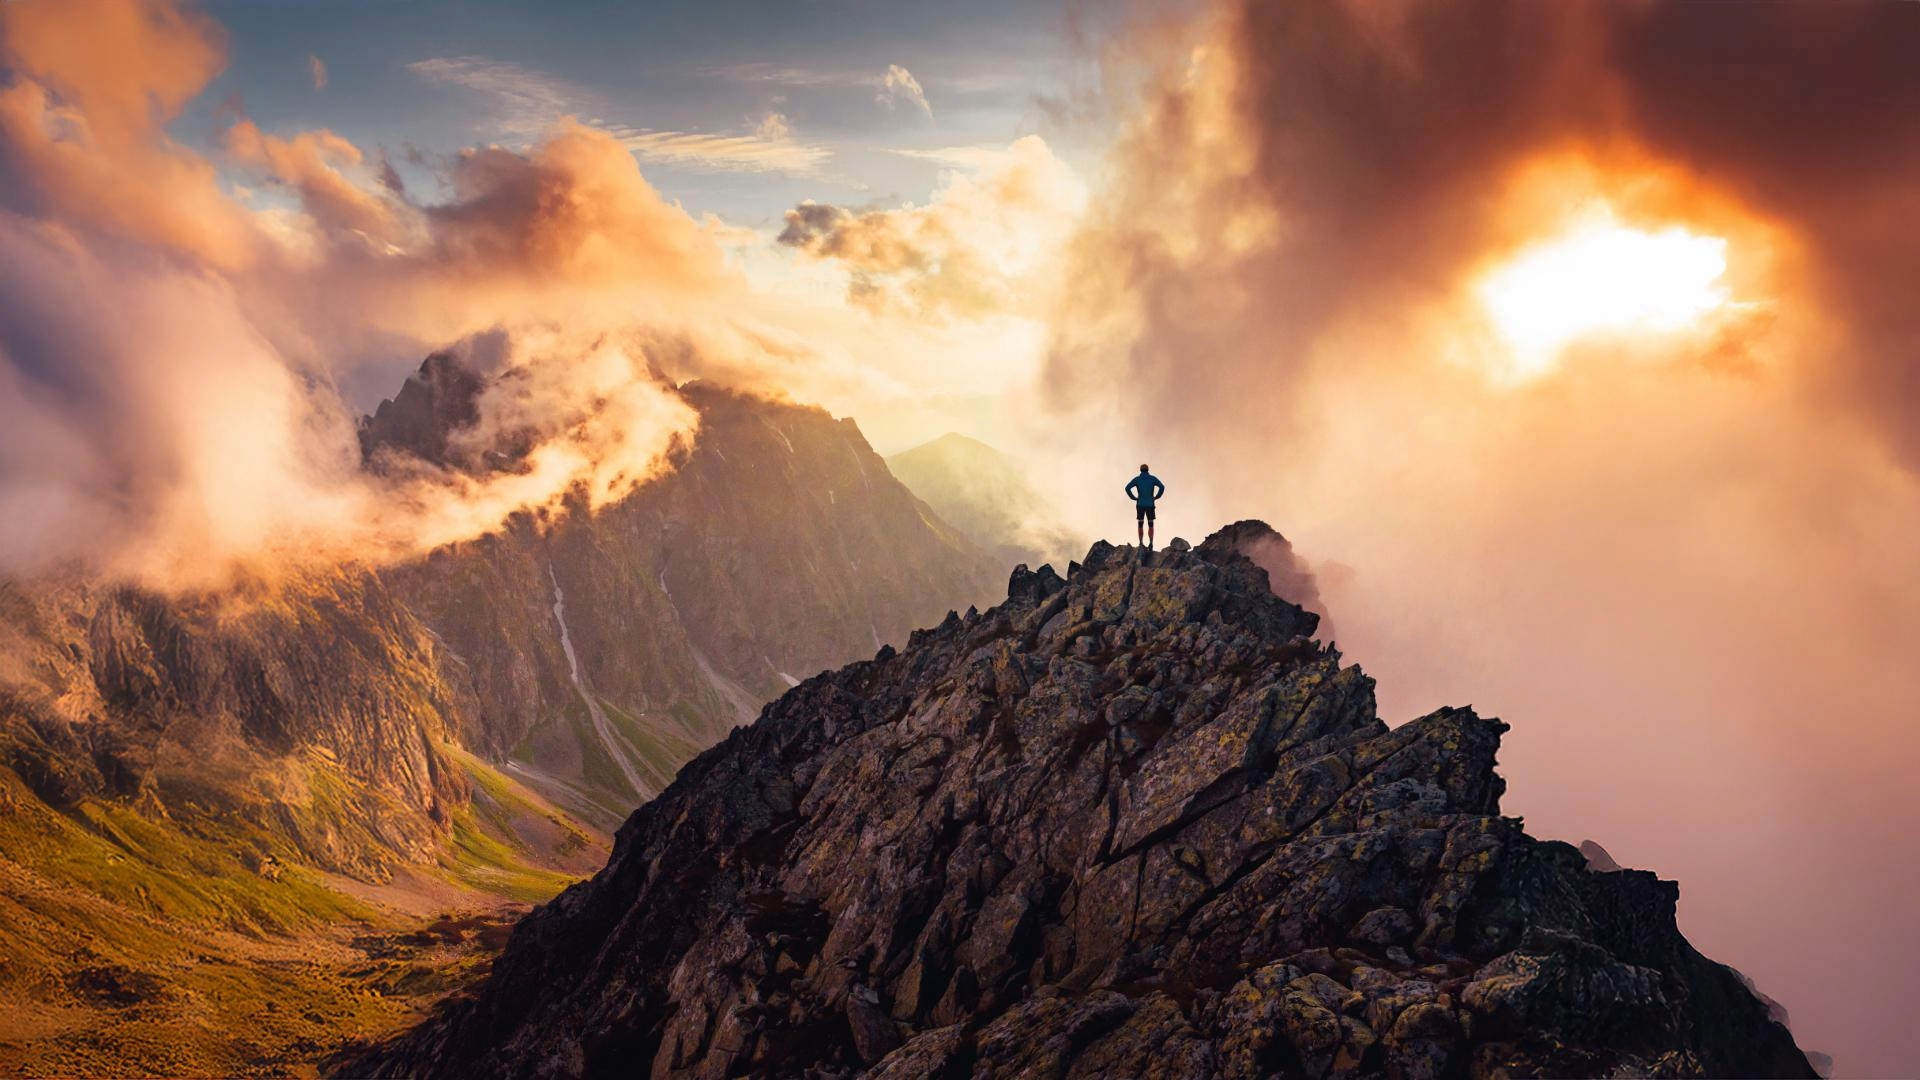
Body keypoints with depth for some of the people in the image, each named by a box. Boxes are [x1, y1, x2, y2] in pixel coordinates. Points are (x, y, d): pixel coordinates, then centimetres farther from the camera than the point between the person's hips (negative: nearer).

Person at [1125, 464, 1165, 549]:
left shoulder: (1136, 479, 2)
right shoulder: (1153, 478, 2)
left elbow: (1127, 488, -12)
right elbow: (1162, 487, -13)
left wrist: (1134, 498, -1)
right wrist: (1156, 497, -1)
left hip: (1140, 505, 0)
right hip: (1150, 505, 0)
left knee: (1140, 525, 12)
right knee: (1150, 526, 9)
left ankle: (1141, 545, 5)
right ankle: (1150, 544, -9)